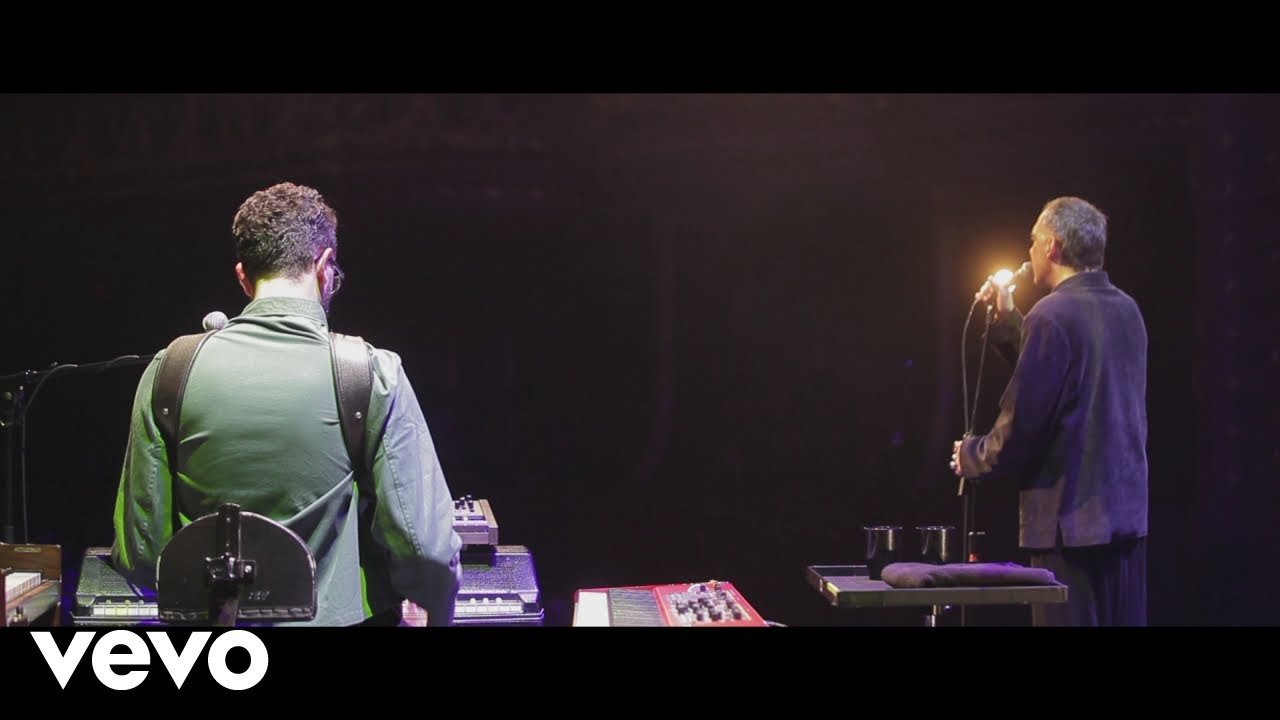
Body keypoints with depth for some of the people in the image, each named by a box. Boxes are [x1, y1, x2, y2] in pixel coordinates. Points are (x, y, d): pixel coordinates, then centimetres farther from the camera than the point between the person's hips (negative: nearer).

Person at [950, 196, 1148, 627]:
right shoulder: (1127, 311, 10)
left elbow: (1024, 422, -15)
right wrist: (1006, 322, 18)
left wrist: (973, 456, 1)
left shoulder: (1054, 315, -15)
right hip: (1126, 511, 8)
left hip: (1071, 515, -8)